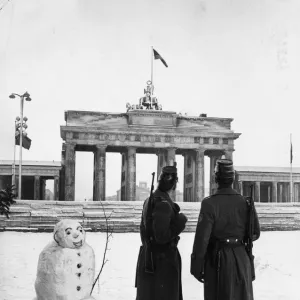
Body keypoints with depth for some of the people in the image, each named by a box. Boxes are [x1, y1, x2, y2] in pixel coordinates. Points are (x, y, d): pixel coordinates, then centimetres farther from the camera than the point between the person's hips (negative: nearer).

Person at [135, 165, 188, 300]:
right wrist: (180, 222, -12)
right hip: (162, 259, -9)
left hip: (149, 257, 9)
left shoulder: (149, 200, 8)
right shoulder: (163, 203, -20)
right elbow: (162, 236, -23)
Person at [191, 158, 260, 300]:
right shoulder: (245, 202, -2)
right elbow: (255, 233, 3)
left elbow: (202, 238, -16)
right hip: (242, 258, 4)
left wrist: (196, 266, -9)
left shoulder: (210, 203, -14)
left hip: (218, 260, -3)